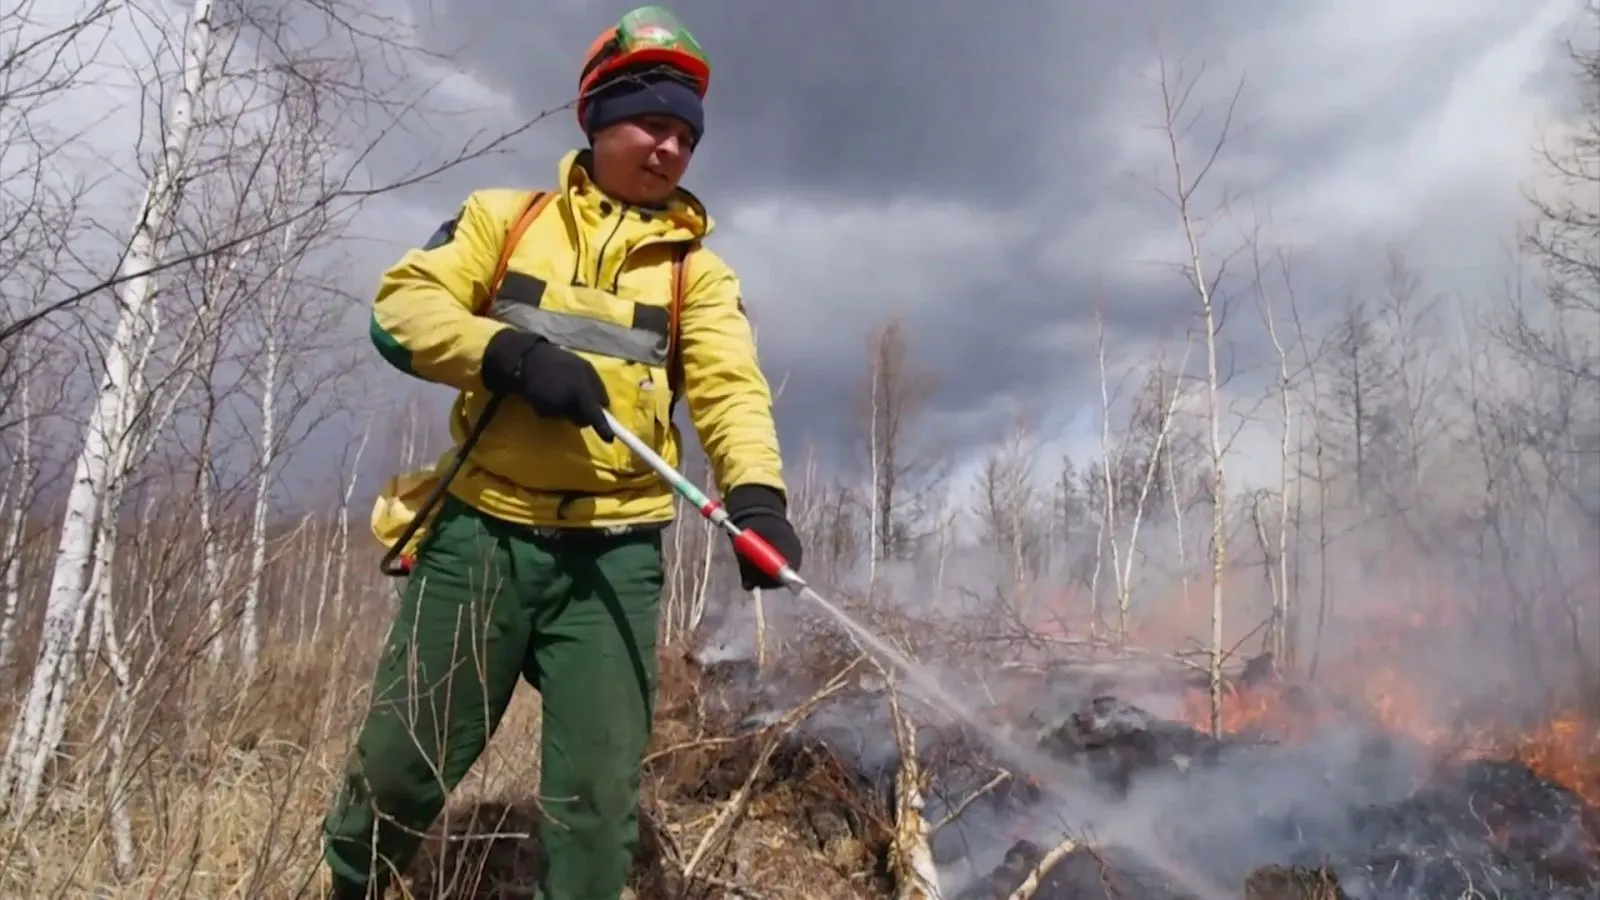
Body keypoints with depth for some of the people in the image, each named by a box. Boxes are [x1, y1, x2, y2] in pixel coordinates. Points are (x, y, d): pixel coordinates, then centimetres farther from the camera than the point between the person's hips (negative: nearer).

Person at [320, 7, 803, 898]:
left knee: (599, 794, 1)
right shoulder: (506, 216, 10)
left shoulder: (697, 270, 9)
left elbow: (731, 387, -6)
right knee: (403, 762, 10)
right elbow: (404, 304, 1)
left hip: (612, 553, 0)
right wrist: (512, 353, -18)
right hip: (480, 530, 0)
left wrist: (757, 491, -26)